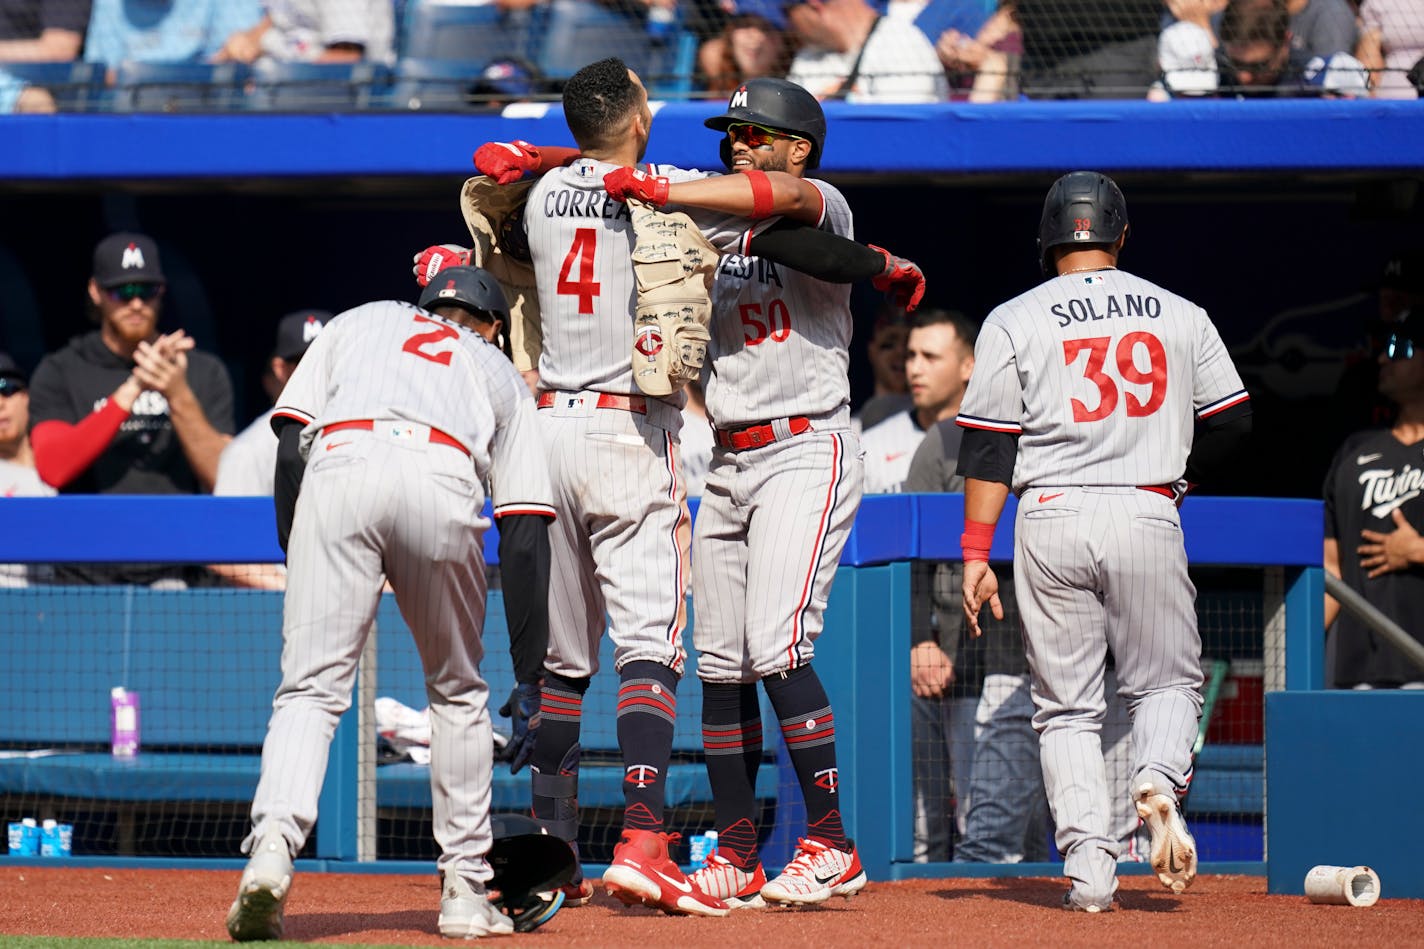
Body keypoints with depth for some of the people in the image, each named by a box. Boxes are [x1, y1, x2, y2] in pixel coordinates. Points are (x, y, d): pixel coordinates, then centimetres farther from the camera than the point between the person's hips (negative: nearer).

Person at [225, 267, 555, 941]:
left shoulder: (356, 323, 37)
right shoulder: (500, 372, 35)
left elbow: (290, 448, 18)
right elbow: (526, 538, 24)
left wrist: (300, 568, 21)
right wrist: (528, 682, 23)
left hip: (339, 465, 0)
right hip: (441, 481, 0)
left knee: (310, 689, -1)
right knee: (458, 694, 20)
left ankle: (272, 842, -26)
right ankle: (464, 890, 18)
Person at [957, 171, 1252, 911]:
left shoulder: (1014, 321, 3)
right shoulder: (1181, 316, 8)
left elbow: (988, 446, -1)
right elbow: (1232, 425, 9)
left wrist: (976, 555, -2)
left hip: (1052, 518, 0)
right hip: (1147, 516, 0)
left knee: (1066, 705, 6)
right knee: (1167, 680, 14)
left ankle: (1089, 867, -5)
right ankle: (1159, 779, -18)